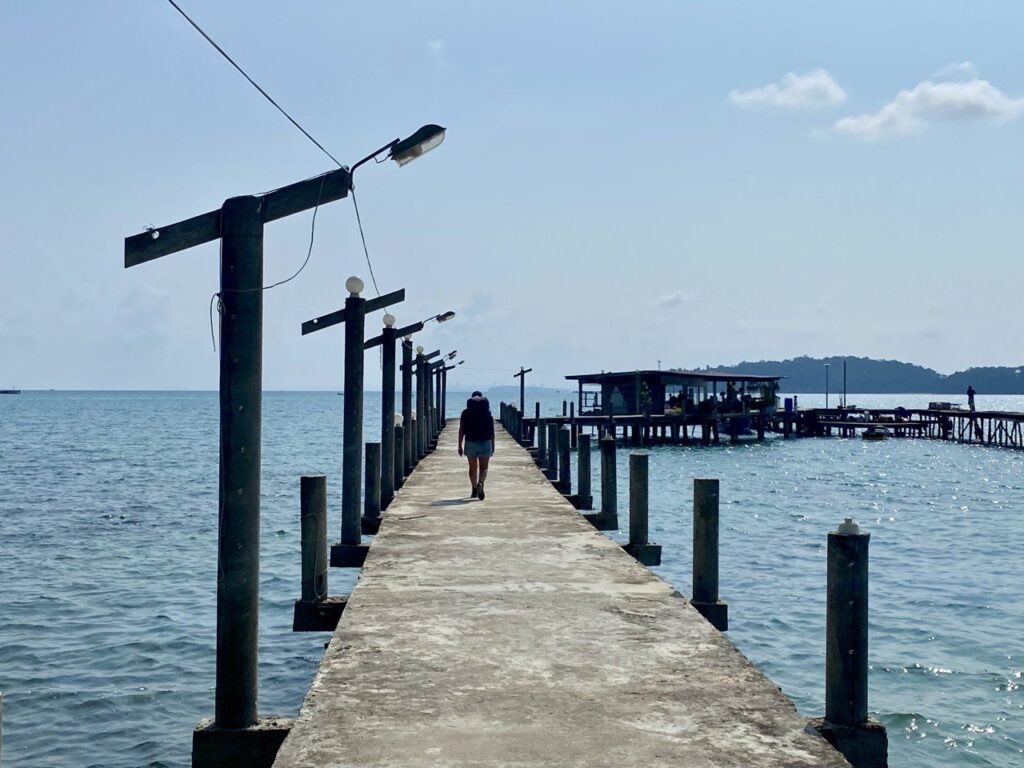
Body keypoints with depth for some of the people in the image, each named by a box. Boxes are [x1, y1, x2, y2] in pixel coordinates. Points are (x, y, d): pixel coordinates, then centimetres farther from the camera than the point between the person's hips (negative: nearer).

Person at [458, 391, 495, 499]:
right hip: (485, 443, -1)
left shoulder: (466, 413, 0)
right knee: (483, 468, 3)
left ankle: (474, 490, 18)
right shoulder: (488, 413, 1)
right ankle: (480, 484, -24)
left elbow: (461, 430, -2)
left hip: (470, 443, 1)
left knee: (473, 467, 13)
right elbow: (492, 431, 0)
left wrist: (460, 446, 2)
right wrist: (493, 445, 7)